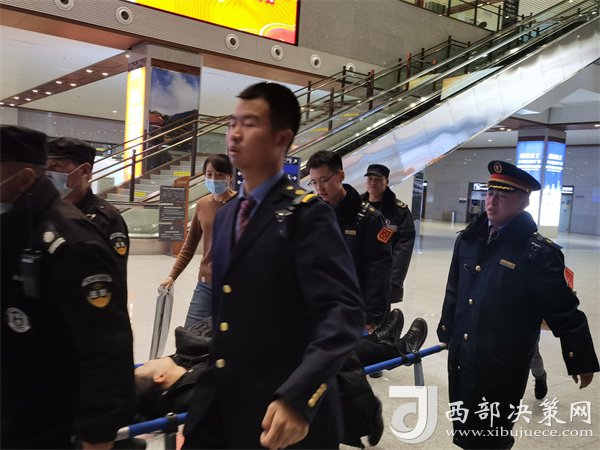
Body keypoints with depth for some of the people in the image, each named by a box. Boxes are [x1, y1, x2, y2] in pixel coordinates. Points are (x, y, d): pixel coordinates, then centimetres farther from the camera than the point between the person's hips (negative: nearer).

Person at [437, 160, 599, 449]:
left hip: (502, 369, -5)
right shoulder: (468, 240, 2)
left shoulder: (538, 252, -15)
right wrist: (446, 331, 21)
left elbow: (564, 311, -10)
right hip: (460, 358, 6)